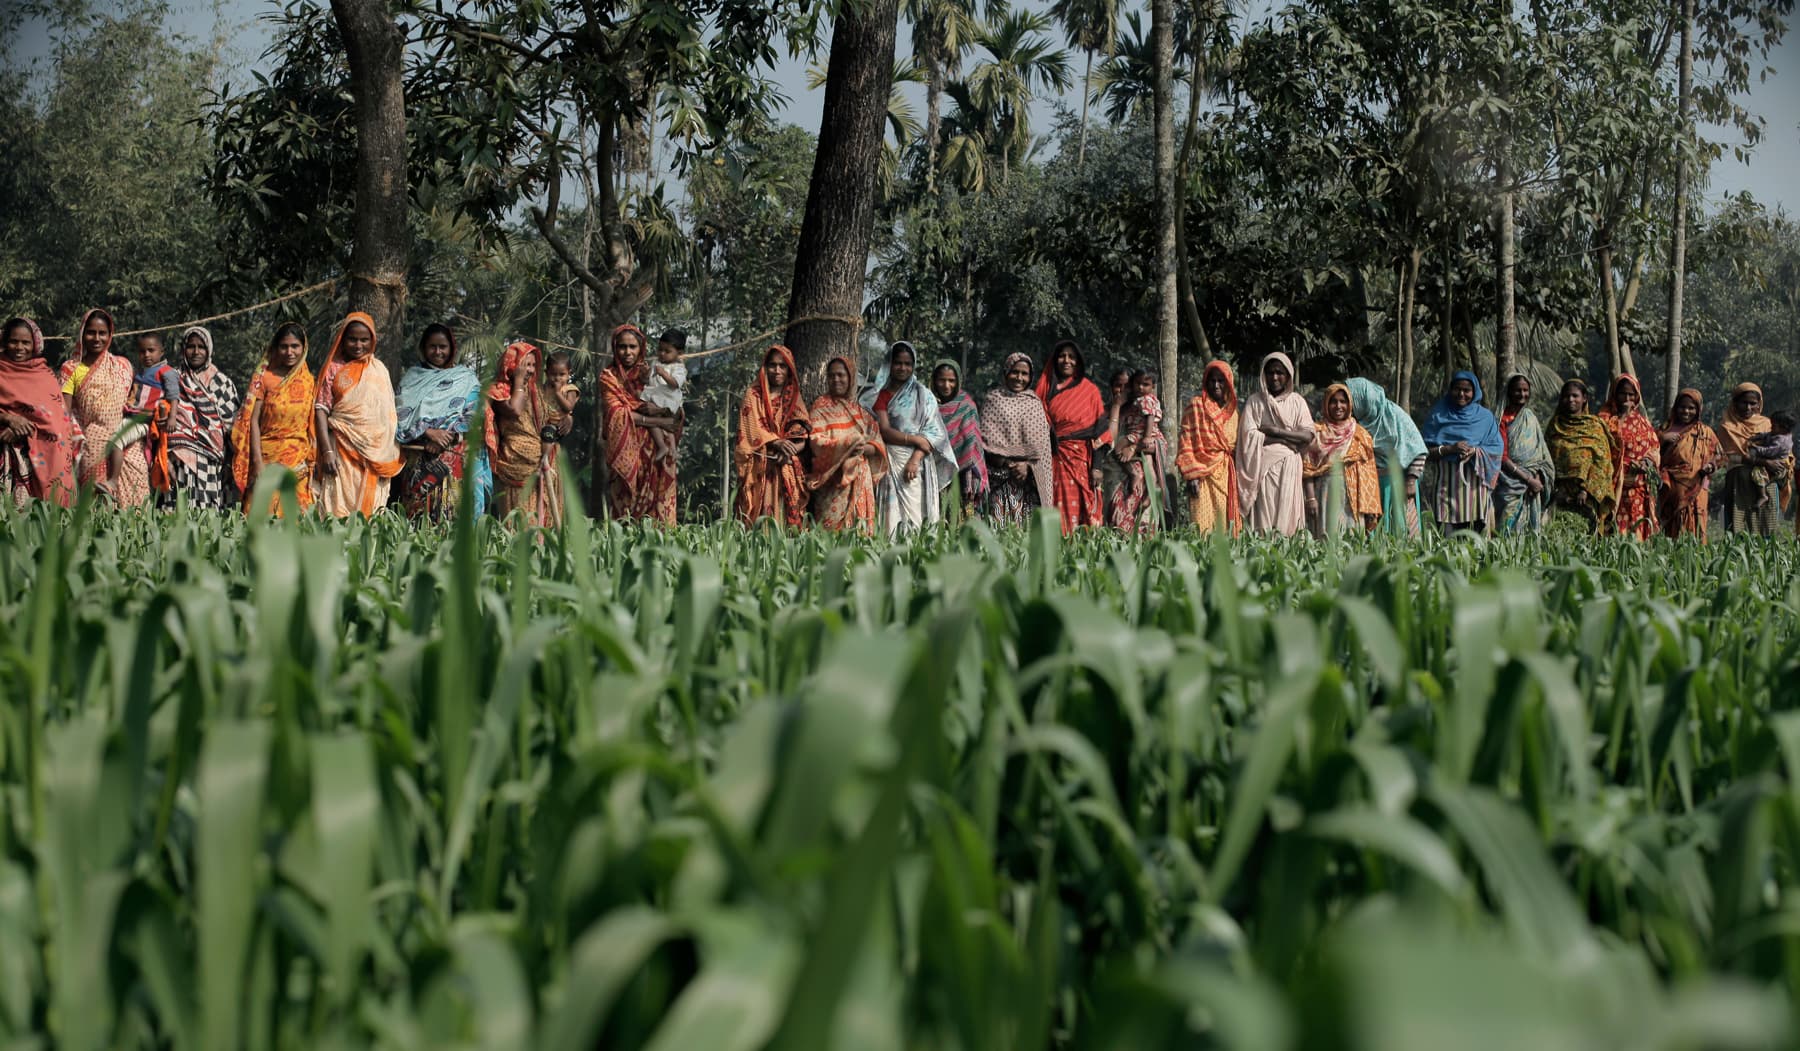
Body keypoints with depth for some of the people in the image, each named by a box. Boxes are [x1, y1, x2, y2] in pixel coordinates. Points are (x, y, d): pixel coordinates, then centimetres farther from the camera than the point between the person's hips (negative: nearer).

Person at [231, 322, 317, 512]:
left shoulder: (308, 381, 10)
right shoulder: (264, 378, 0)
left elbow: (311, 423, 12)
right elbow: (253, 420, -4)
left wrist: (312, 461, 7)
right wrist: (258, 461, -12)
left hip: (299, 460, 3)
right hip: (268, 456, -3)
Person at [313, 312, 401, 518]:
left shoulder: (379, 370, 12)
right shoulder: (333, 368, 4)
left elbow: (389, 414, 14)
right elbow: (321, 409, -1)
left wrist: (391, 459, 7)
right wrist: (327, 451, -12)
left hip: (375, 454, 3)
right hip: (342, 449, -3)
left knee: (370, 508, 0)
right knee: (340, 509, -8)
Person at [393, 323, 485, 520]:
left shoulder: (467, 378, 11)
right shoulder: (411, 377, 13)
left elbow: (473, 416, 1)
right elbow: (401, 415, 2)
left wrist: (446, 436, -13)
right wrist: (428, 432, -13)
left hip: (454, 459, -1)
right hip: (416, 458, 1)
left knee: (450, 514, -8)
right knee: (417, 514, -5)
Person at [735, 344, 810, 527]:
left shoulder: (795, 398, 17)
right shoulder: (753, 395, 10)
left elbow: (804, 436, 8)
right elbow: (751, 429, -2)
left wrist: (791, 448, -12)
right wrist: (776, 442, -16)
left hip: (789, 468, 2)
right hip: (760, 466, -2)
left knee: (789, 511, -10)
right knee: (762, 515, -14)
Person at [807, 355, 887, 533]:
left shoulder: (860, 409, 16)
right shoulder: (821, 405, 4)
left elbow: (877, 443, 8)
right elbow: (816, 441, -9)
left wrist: (864, 449, -15)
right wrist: (847, 447, -24)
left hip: (861, 478, 4)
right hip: (833, 477, -4)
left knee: (860, 526, 2)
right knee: (834, 527, -11)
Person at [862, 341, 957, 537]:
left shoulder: (923, 394, 10)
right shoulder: (881, 394, 10)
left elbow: (932, 432, 2)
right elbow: (884, 431, -1)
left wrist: (916, 458, -11)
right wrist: (914, 439, -9)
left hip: (917, 463, 0)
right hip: (890, 462, 0)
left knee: (915, 513, -8)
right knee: (892, 514, -7)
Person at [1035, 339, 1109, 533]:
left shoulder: (1089, 390, 7)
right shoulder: (1046, 388, 13)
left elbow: (1100, 429, 2)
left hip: (1081, 459, -2)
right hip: (1054, 460, 2)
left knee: (1081, 507, -8)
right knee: (1060, 509, -5)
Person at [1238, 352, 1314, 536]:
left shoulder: (1297, 401, 10)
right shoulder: (1255, 401, 6)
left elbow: (1308, 436, -1)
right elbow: (1249, 435, -6)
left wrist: (1274, 430, -8)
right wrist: (1286, 439, -7)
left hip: (1289, 466, 1)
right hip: (1264, 465, -1)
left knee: (1287, 513, -4)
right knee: (1265, 512, -9)